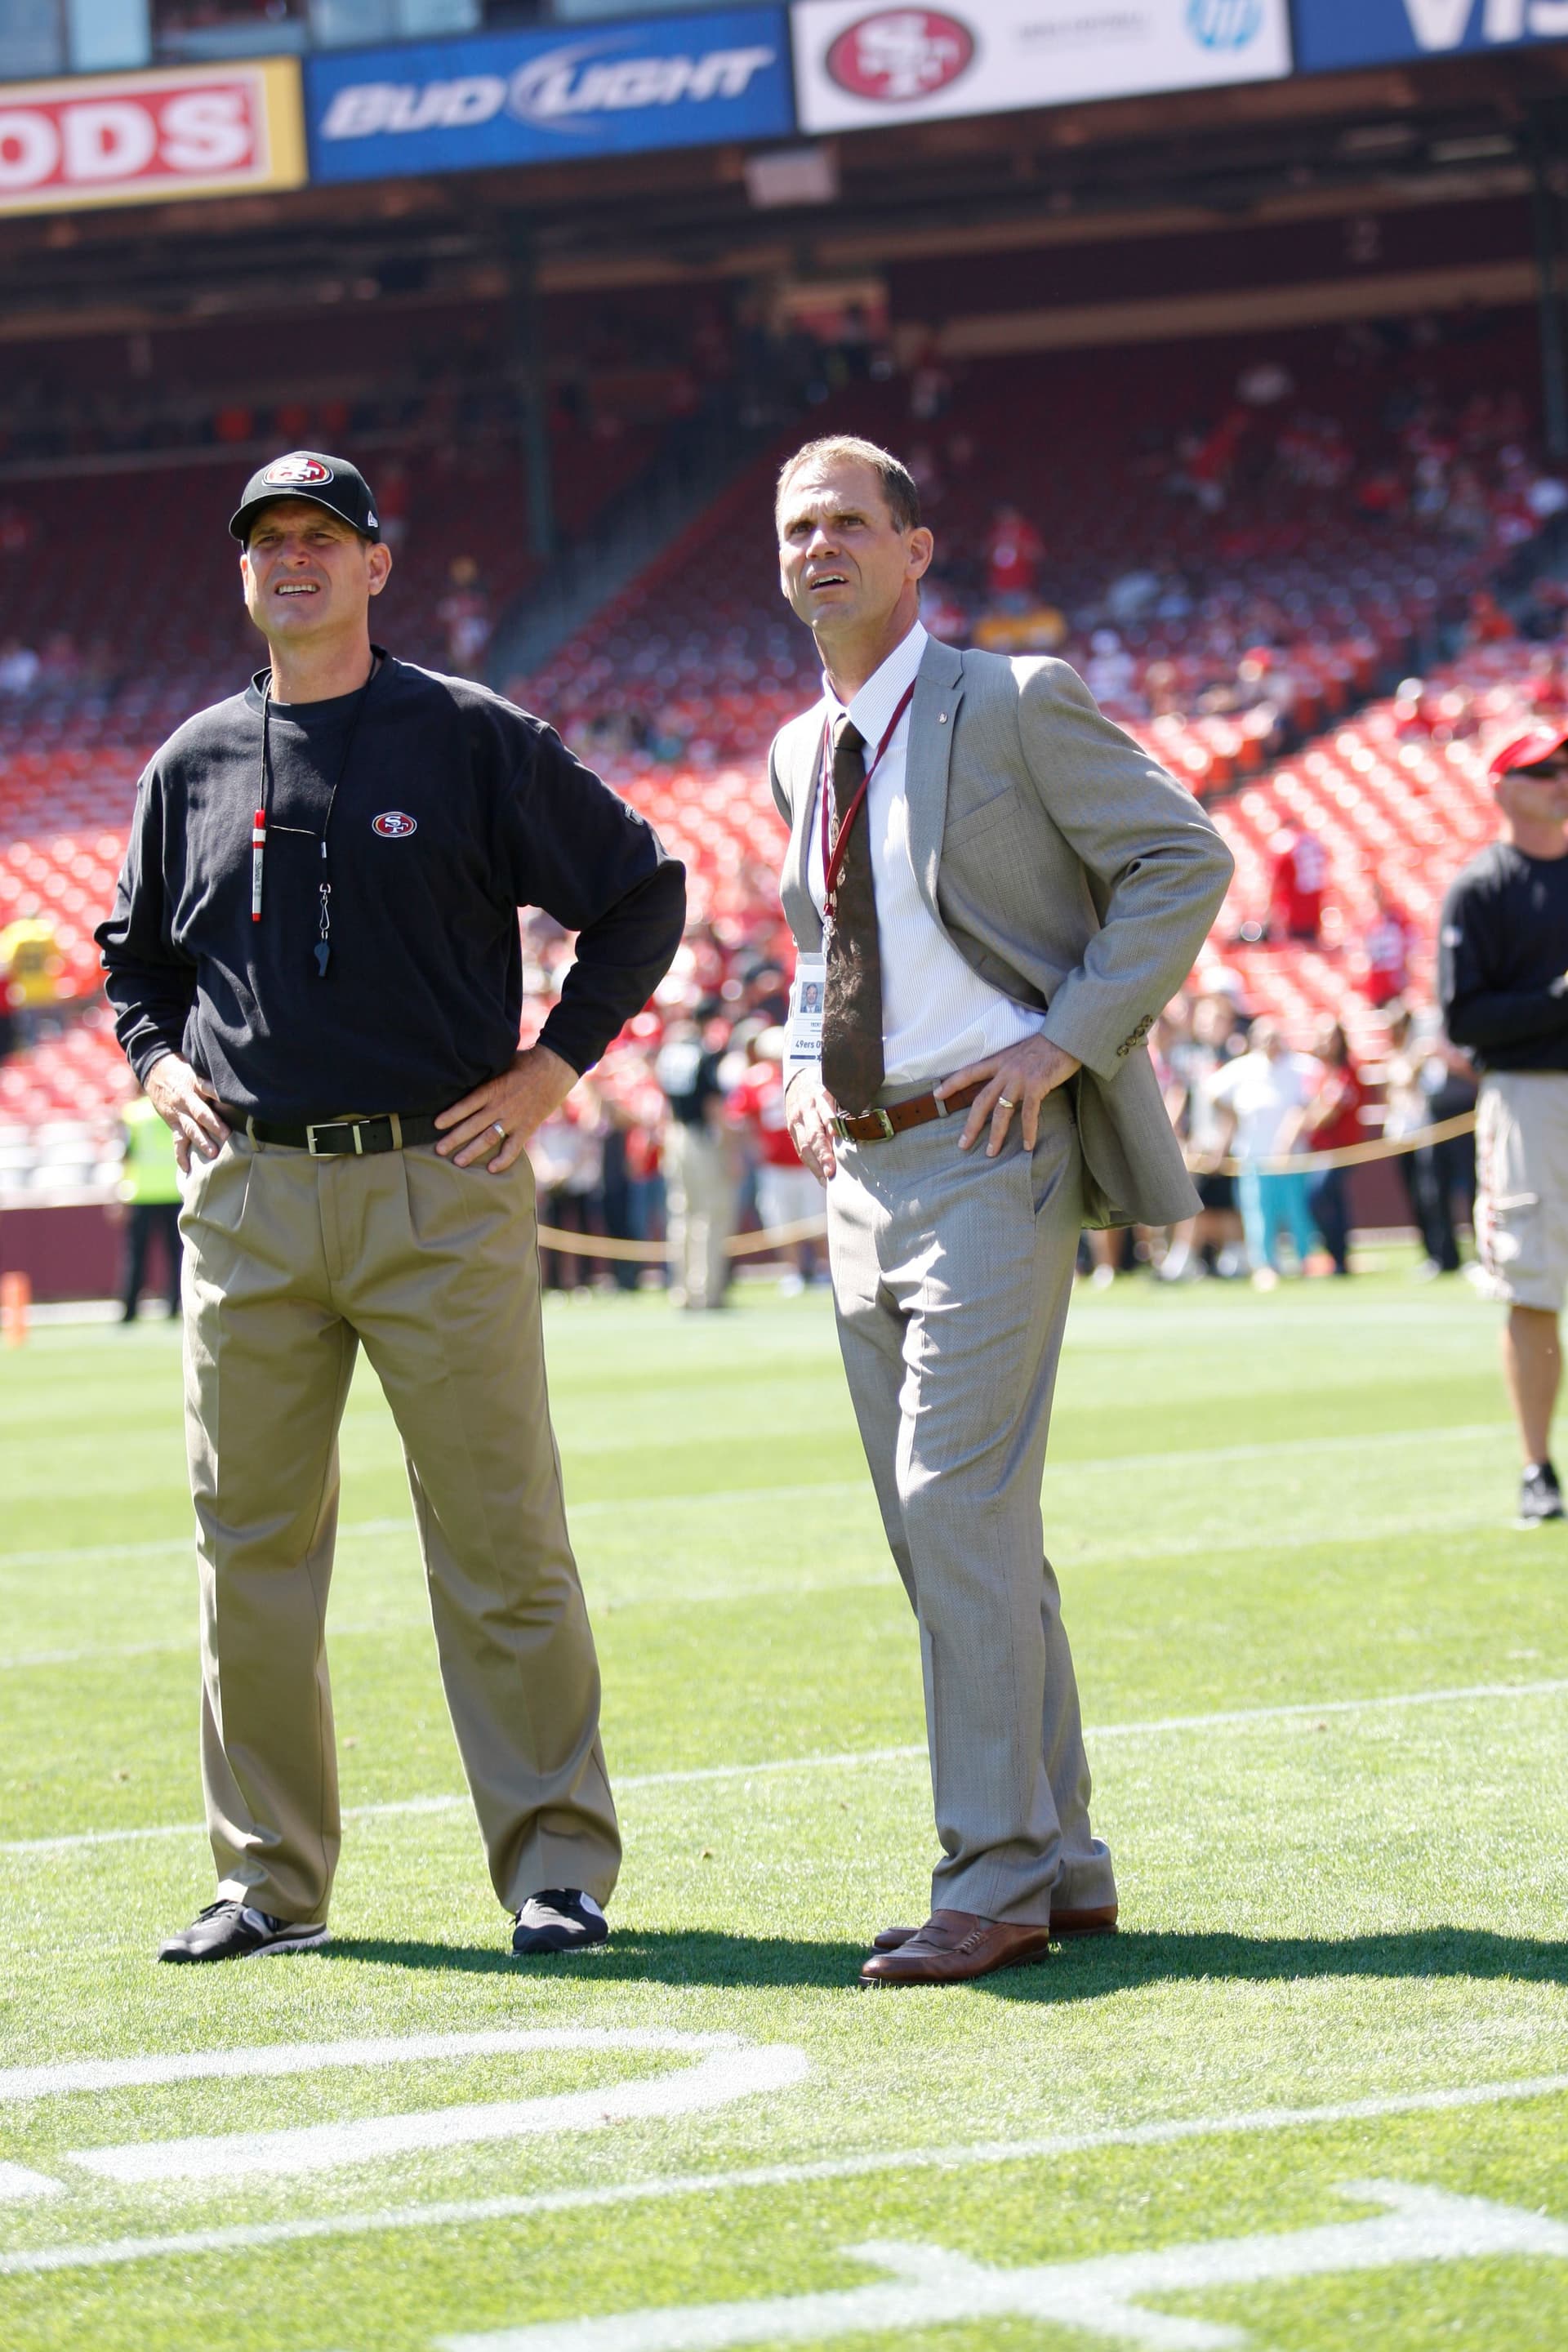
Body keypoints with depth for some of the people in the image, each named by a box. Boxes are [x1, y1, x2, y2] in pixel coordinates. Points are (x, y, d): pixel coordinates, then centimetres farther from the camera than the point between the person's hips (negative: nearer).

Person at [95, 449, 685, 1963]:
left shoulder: (473, 741, 2)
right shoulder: (193, 764, 12)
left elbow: (641, 891, 6)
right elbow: (133, 950, 28)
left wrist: (556, 1065, -1)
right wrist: (157, 1062, 10)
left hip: (439, 1191, -3)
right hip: (247, 1198, 4)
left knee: (499, 1541, -4)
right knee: (251, 1547, 5)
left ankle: (557, 1868, 2)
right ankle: (270, 1879, 13)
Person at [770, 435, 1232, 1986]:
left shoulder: (1013, 706, -7)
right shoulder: (801, 754, 15)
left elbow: (1183, 863, -9)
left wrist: (1068, 1042, -15)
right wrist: (804, 1070, 12)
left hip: (991, 1156, -8)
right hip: (865, 1172, 8)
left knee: (959, 1507, -16)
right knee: (937, 1529, 9)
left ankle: (995, 1876, -12)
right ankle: (1061, 1864, 17)